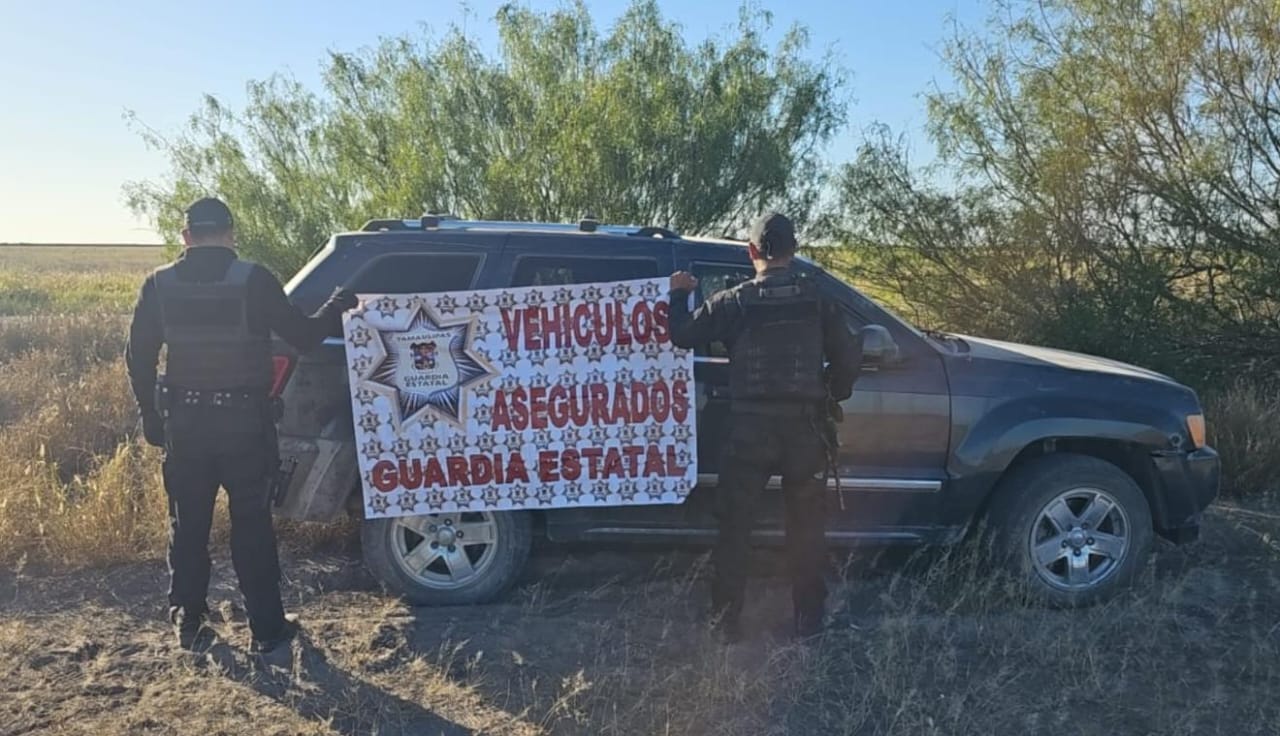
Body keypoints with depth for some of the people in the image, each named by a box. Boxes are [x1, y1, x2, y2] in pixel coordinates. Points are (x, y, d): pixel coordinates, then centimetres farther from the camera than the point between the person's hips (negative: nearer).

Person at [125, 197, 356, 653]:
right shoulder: (253, 281, -10)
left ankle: (187, 622, 26)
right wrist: (336, 308, 14)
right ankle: (267, 627, 12)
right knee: (251, 526, 5)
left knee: (188, 525, 15)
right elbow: (302, 336, -4)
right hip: (243, 421, -2)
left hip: (183, 422, 3)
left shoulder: (159, 285, 0)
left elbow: (138, 358, 5)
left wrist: (152, 417, 15)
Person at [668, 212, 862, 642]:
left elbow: (682, 336, -2)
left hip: (750, 429, -1)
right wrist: (833, 393, 19)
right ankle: (808, 620, 19)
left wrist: (679, 295, 16)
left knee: (735, 529, 9)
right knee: (806, 527, 13)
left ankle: (727, 621, 14)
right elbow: (848, 356, 0)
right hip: (804, 426, 1)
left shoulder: (734, 302, -4)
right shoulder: (815, 298, -1)